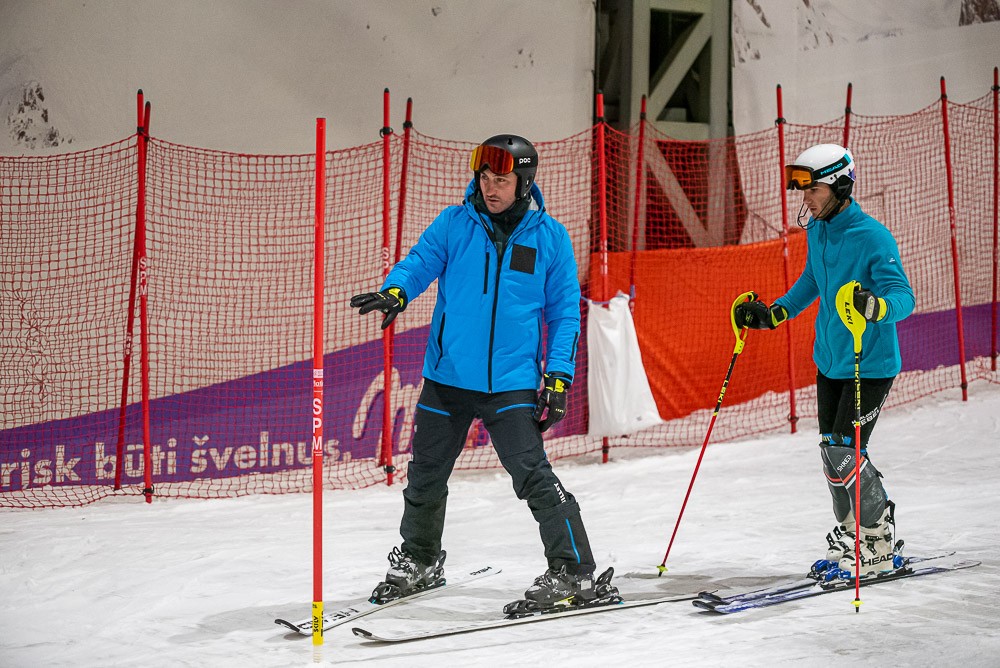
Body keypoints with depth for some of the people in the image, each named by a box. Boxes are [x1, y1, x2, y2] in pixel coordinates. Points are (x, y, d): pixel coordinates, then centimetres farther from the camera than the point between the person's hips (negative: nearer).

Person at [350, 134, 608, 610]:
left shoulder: (549, 237, 0)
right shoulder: (454, 224, 2)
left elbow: (565, 311, 4)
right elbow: (420, 262, -5)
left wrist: (559, 375, -5)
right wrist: (395, 291, -28)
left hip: (511, 382, -3)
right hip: (447, 377, 3)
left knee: (531, 474, -15)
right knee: (425, 474, 14)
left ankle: (573, 571, -3)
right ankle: (419, 561, 37)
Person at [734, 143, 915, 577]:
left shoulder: (873, 237, -20)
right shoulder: (815, 231, 5)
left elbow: (903, 296, -27)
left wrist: (875, 306, -48)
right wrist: (774, 314, 14)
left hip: (871, 364, -7)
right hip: (829, 359, 8)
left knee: (844, 452, -11)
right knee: (830, 451, 10)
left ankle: (879, 546, 6)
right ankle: (851, 536, 27)